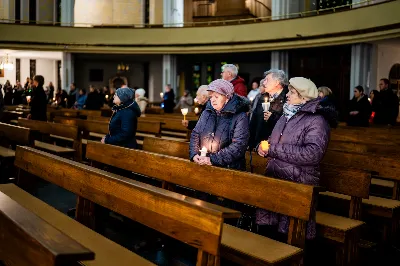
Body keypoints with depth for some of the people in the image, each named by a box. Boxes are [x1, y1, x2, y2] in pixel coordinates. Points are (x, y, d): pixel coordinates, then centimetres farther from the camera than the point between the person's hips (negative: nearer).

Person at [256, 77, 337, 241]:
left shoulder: (317, 121, -11)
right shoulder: (286, 116, 15)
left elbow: (313, 154, -25)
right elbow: (273, 143, 25)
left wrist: (273, 149, -20)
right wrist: (262, 147, -1)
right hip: (275, 180, 8)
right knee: (265, 228, 14)